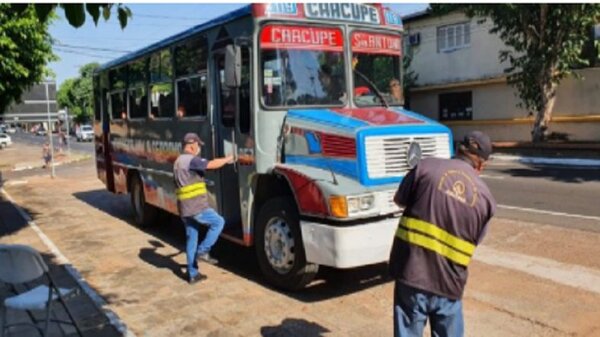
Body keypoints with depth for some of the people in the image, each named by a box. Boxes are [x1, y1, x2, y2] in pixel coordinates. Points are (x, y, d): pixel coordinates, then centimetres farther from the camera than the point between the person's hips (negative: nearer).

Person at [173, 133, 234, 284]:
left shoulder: (178, 162, 19)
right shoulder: (192, 160, -13)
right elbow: (213, 164, -20)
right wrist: (228, 159, -5)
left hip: (184, 209, 9)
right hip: (196, 207, -9)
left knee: (191, 239, 13)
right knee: (218, 222, 6)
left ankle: (192, 274, 18)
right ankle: (203, 251, 1)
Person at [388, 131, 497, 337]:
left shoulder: (427, 166, -5)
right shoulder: (485, 198, 3)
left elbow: (399, 200, 6)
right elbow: (473, 242, 10)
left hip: (412, 273, -2)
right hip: (449, 282, 2)